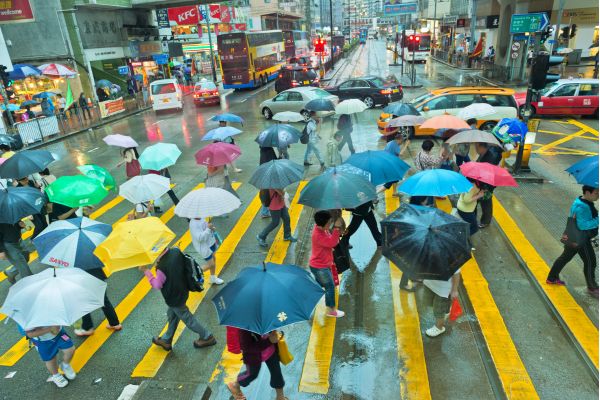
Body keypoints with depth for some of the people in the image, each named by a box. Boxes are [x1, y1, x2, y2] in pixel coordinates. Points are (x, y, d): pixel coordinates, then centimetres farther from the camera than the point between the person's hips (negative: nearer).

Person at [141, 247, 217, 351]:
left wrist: (146, 271, -14)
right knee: (172, 315, 26)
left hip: (175, 297, -8)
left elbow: (157, 285, -20)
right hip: (183, 291, 8)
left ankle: (207, 337, 30)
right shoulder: (176, 251, -15)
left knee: (187, 318, 13)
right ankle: (166, 340, 47)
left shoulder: (162, 267, -36)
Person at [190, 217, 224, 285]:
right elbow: (199, 238, -33)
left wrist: (211, 228, -5)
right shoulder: (193, 224, -28)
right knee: (211, 264, 1)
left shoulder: (201, 218, -2)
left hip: (210, 242, 9)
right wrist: (208, 229, -34)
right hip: (203, 247, -9)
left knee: (213, 259, 21)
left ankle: (213, 278, 40)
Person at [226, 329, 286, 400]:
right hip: (254, 355, -5)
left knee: (276, 371, 18)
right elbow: (247, 347, -34)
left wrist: (274, 332, -20)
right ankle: (235, 385, 56)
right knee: (252, 373, 22)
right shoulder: (244, 327, -40)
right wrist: (269, 341, -39)